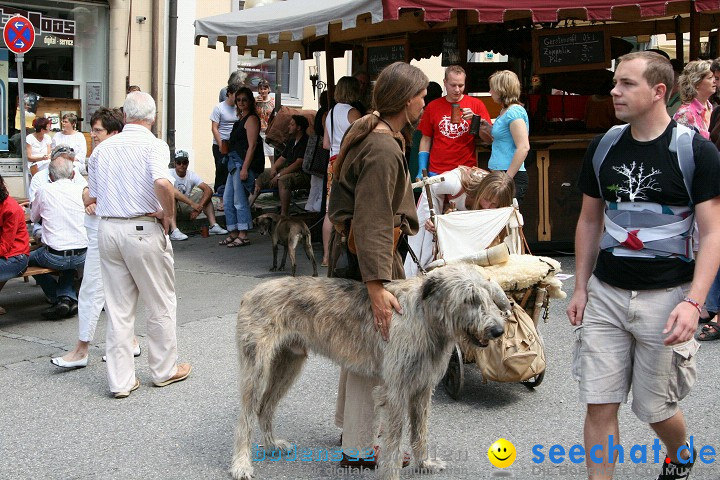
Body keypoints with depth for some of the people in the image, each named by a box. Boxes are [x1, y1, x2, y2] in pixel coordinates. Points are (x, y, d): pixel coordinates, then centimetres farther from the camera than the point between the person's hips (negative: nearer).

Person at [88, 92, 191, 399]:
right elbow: (161, 183, -25)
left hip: (107, 229, 5)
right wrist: (169, 215, -11)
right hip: (144, 230, -5)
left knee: (118, 308, 10)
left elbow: (93, 195, 12)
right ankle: (164, 370, 23)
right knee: (162, 305, 11)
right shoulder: (154, 145, -8)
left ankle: (120, 380, 14)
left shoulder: (102, 149, 10)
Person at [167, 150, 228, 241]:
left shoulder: (191, 175, -5)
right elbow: (173, 191, -36)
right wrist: (193, 204, -42)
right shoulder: (169, 174, -16)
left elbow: (209, 190, -17)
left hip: (185, 207, 4)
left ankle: (213, 226, -21)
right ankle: (174, 230, -47)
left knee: (205, 194, -11)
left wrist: (199, 207, -31)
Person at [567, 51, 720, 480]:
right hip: (605, 292, 4)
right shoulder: (603, 147, 4)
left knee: (656, 407, 11)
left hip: (665, 295, -3)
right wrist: (581, 287, 8)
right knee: (599, 404, 2)